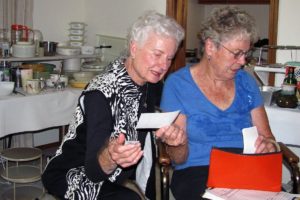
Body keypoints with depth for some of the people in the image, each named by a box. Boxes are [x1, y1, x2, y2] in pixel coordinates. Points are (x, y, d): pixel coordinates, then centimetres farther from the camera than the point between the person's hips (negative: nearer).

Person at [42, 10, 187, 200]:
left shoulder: (149, 82, -3)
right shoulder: (101, 94, -25)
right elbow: (94, 170, -28)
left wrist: (172, 135, -18)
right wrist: (110, 157, -50)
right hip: (74, 175, -7)